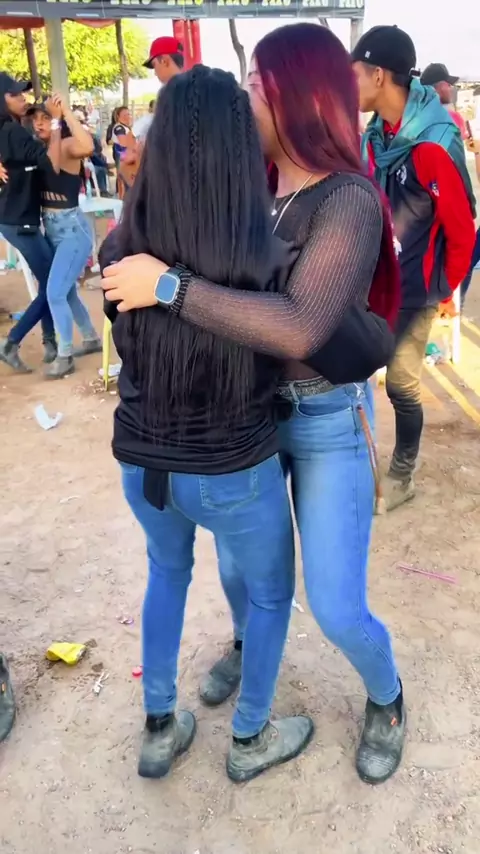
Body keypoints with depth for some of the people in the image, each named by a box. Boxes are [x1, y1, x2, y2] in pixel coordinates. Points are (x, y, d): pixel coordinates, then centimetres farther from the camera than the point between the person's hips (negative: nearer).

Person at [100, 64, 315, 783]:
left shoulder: (121, 252, -13)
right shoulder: (270, 265, -23)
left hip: (140, 462, 4)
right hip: (234, 473, -4)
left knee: (168, 571, 32)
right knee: (270, 593, 24)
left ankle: (159, 730, 44)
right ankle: (250, 740, 43)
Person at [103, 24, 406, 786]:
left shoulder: (349, 202, -24)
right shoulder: (254, 187, 0)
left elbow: (299, 329, -39)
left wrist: (168, 285, -36)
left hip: (329, 422, -6)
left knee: (337, 609, -1)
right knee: (235, 567, 19)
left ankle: (386, 699, 33)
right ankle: (248, 643, 54)